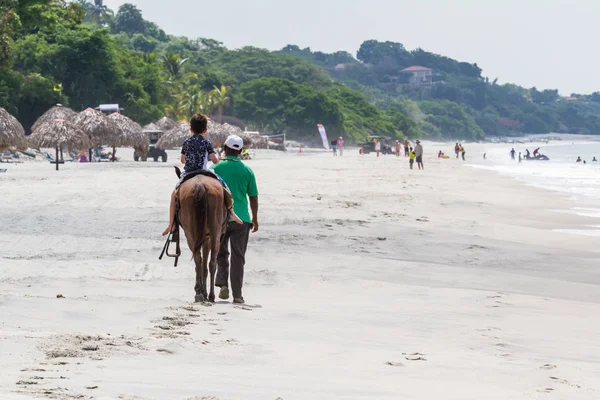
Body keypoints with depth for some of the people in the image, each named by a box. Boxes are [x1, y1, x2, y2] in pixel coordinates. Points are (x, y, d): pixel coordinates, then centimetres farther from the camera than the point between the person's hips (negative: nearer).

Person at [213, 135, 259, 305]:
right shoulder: (247, 170, 1)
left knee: (221, 253, 17)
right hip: (242, 219, 0)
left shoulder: (215, 168, -1)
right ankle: (237, 295, 3)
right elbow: (253, 197, 5)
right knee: (238, 257, 4)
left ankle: (222, 283, -1)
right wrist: (255, 219, 16)